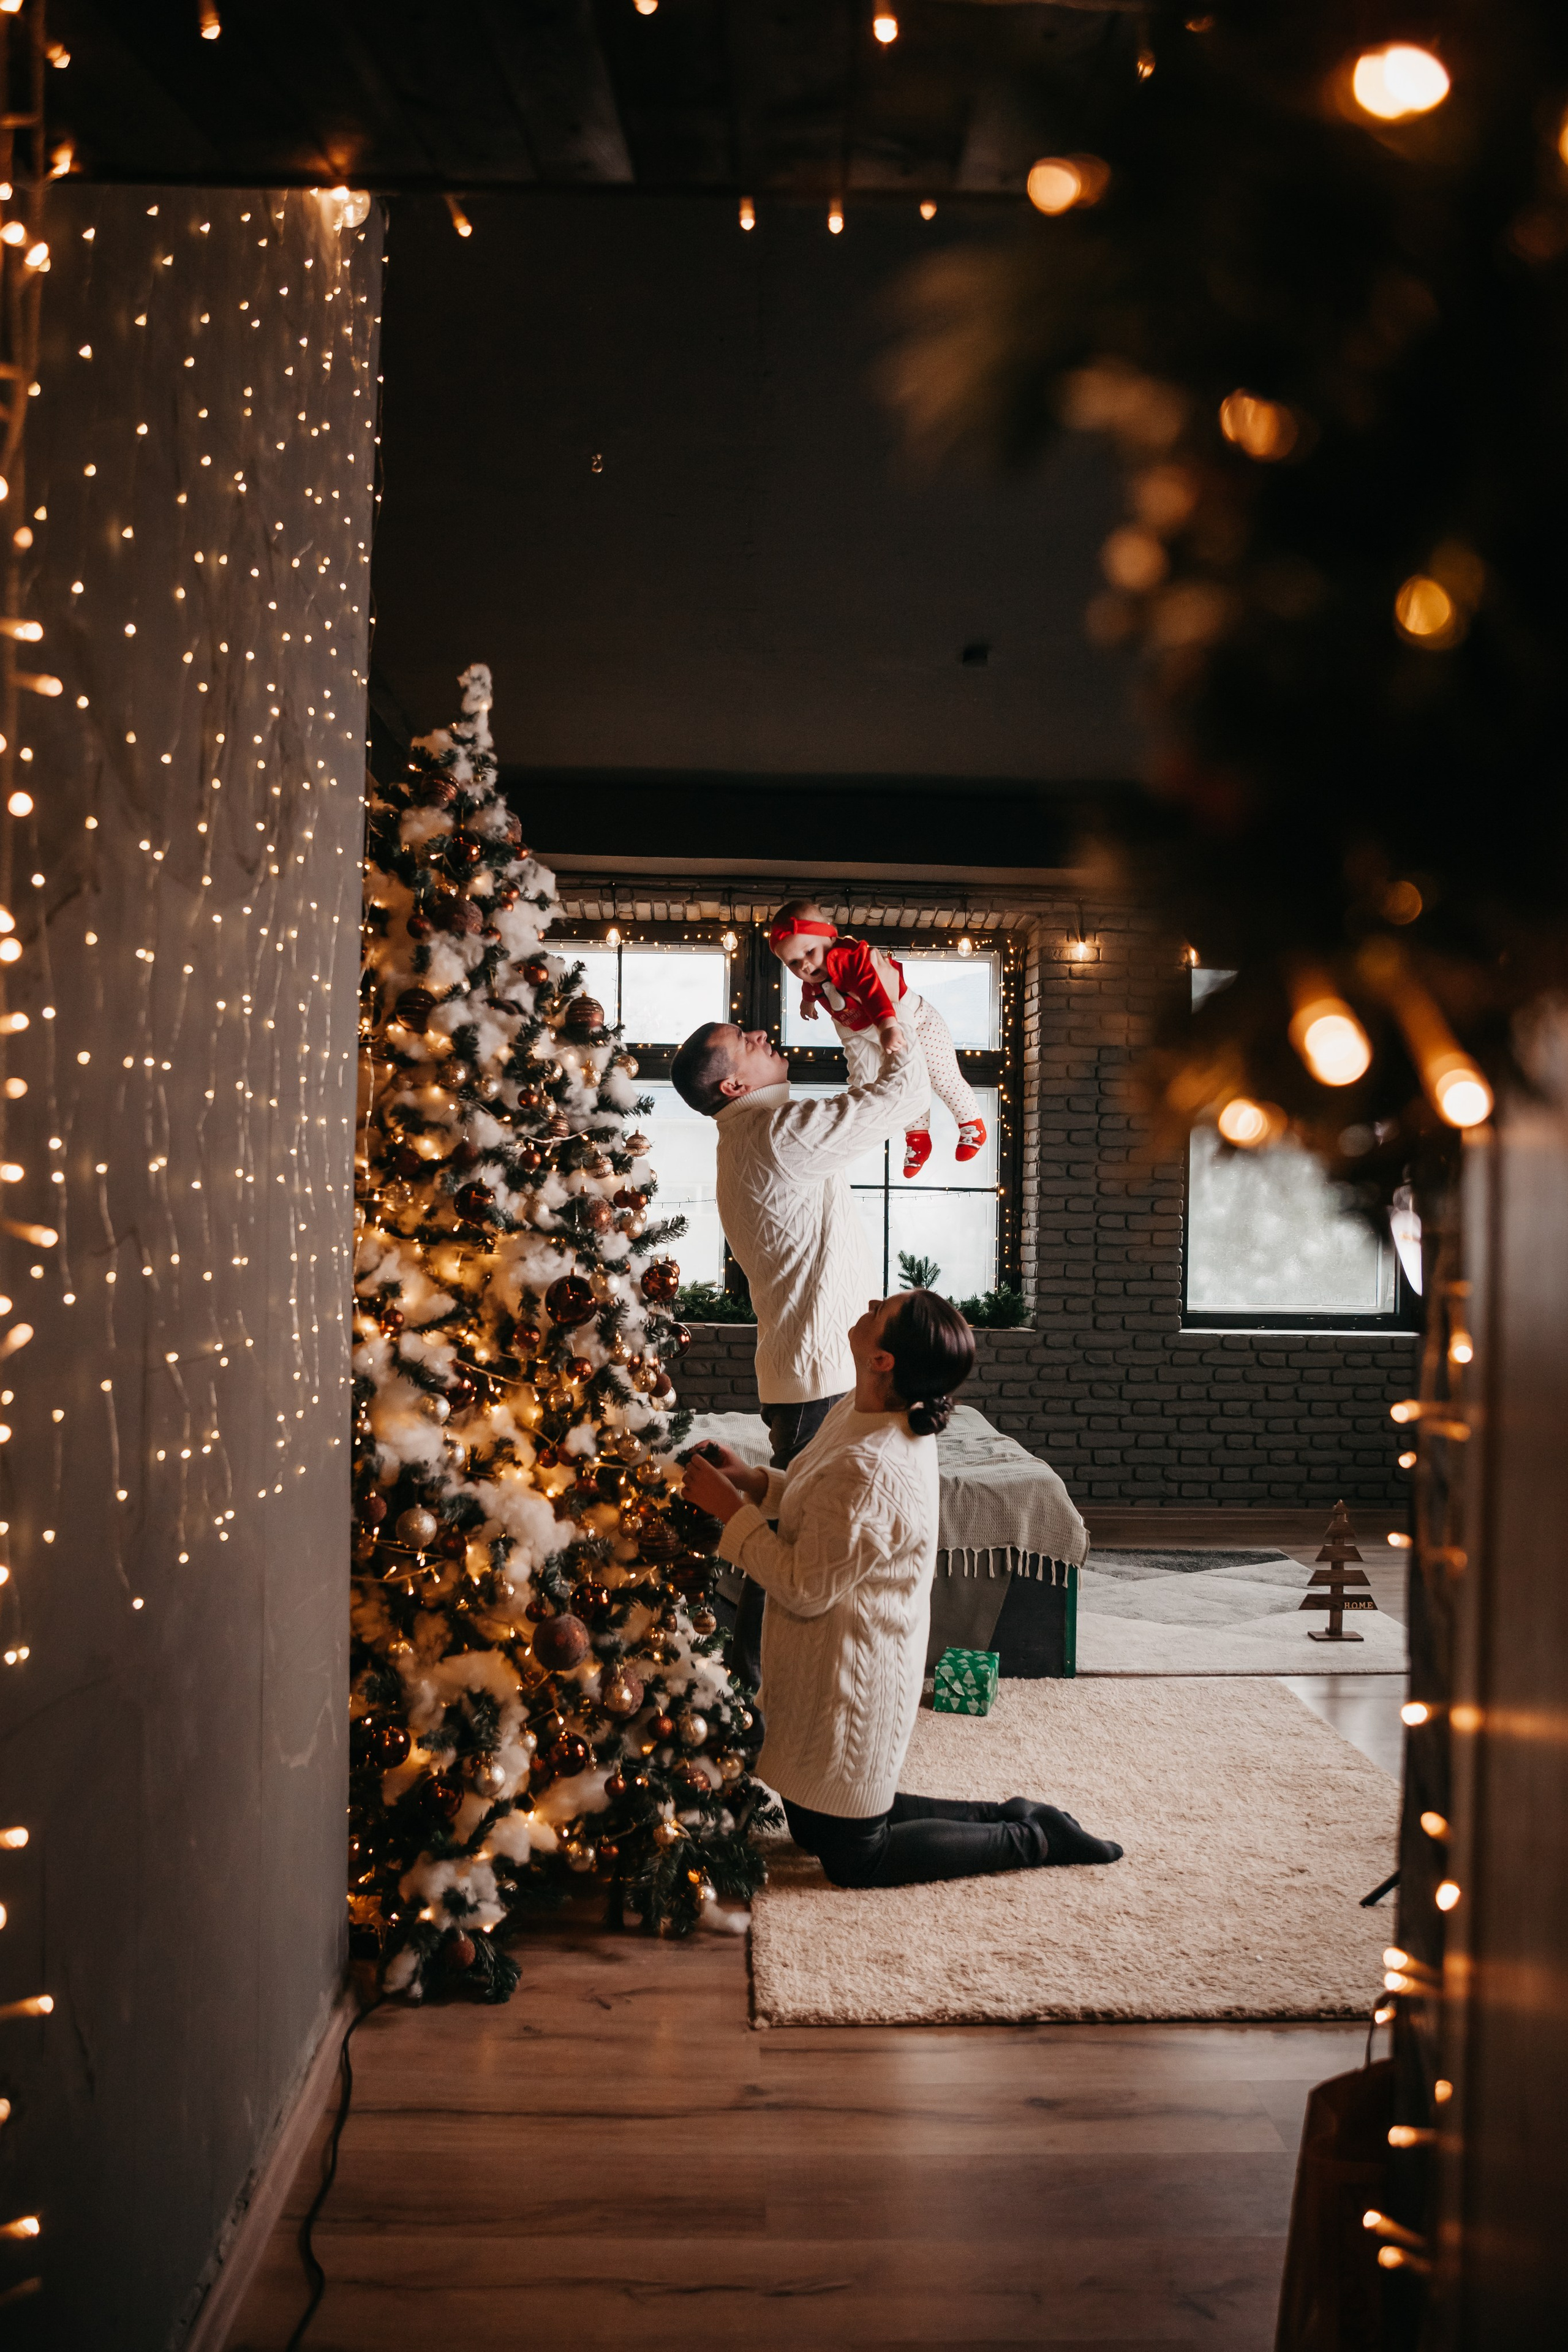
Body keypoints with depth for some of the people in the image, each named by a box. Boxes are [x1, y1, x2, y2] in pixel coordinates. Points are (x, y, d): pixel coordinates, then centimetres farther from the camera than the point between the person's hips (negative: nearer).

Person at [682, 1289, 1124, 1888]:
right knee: (813, 1827, 24)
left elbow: (806, 1588, -25)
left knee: (854, 1858, 10)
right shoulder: (864, 1413, -4)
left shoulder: (868, 1469, -34)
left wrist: (729, 1509, -19)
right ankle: (1009, 1818, 26)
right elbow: (822, 1504, 13)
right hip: (829, 1665, 9)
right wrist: (753, 1482, -1)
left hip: (849, 1679, -9)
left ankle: (1029, 1839, 16)